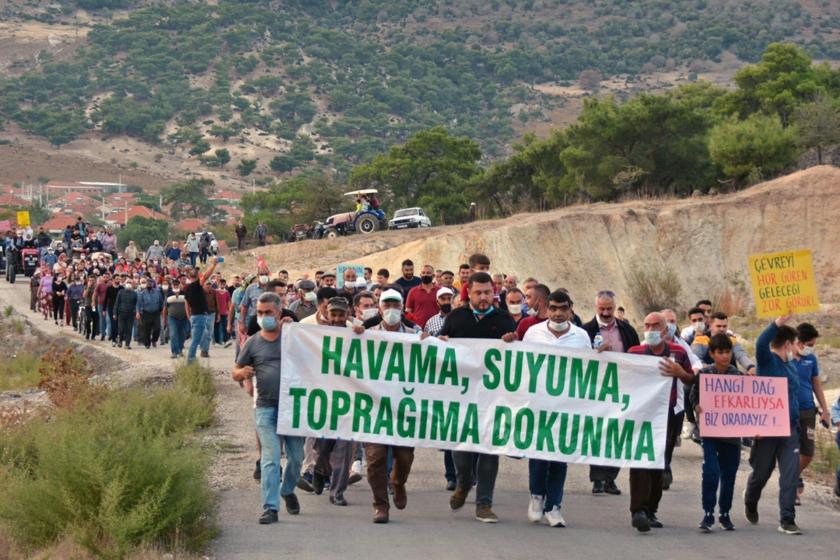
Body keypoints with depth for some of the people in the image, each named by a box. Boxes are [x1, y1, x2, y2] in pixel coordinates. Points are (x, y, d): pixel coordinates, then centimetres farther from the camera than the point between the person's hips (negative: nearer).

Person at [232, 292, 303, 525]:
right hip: (266, 408, -1)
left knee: (296, 457, 9)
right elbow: (236, 373, 15)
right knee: (270, 458, -9)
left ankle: (287, 491, 36)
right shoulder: (253, 343, 8)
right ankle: (270, 507, -9)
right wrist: (242, 373, -11)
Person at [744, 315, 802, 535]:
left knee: (791, 475, -4)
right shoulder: (768, 360, -9)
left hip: (789, 429, 5)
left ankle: (787, 520, 0)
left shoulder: (791, 366, 13)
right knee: (761, 472, 11)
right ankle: (750, 502, 41)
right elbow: (761, 343, -32)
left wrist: (797, 423, 21)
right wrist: (779, 322, -40)